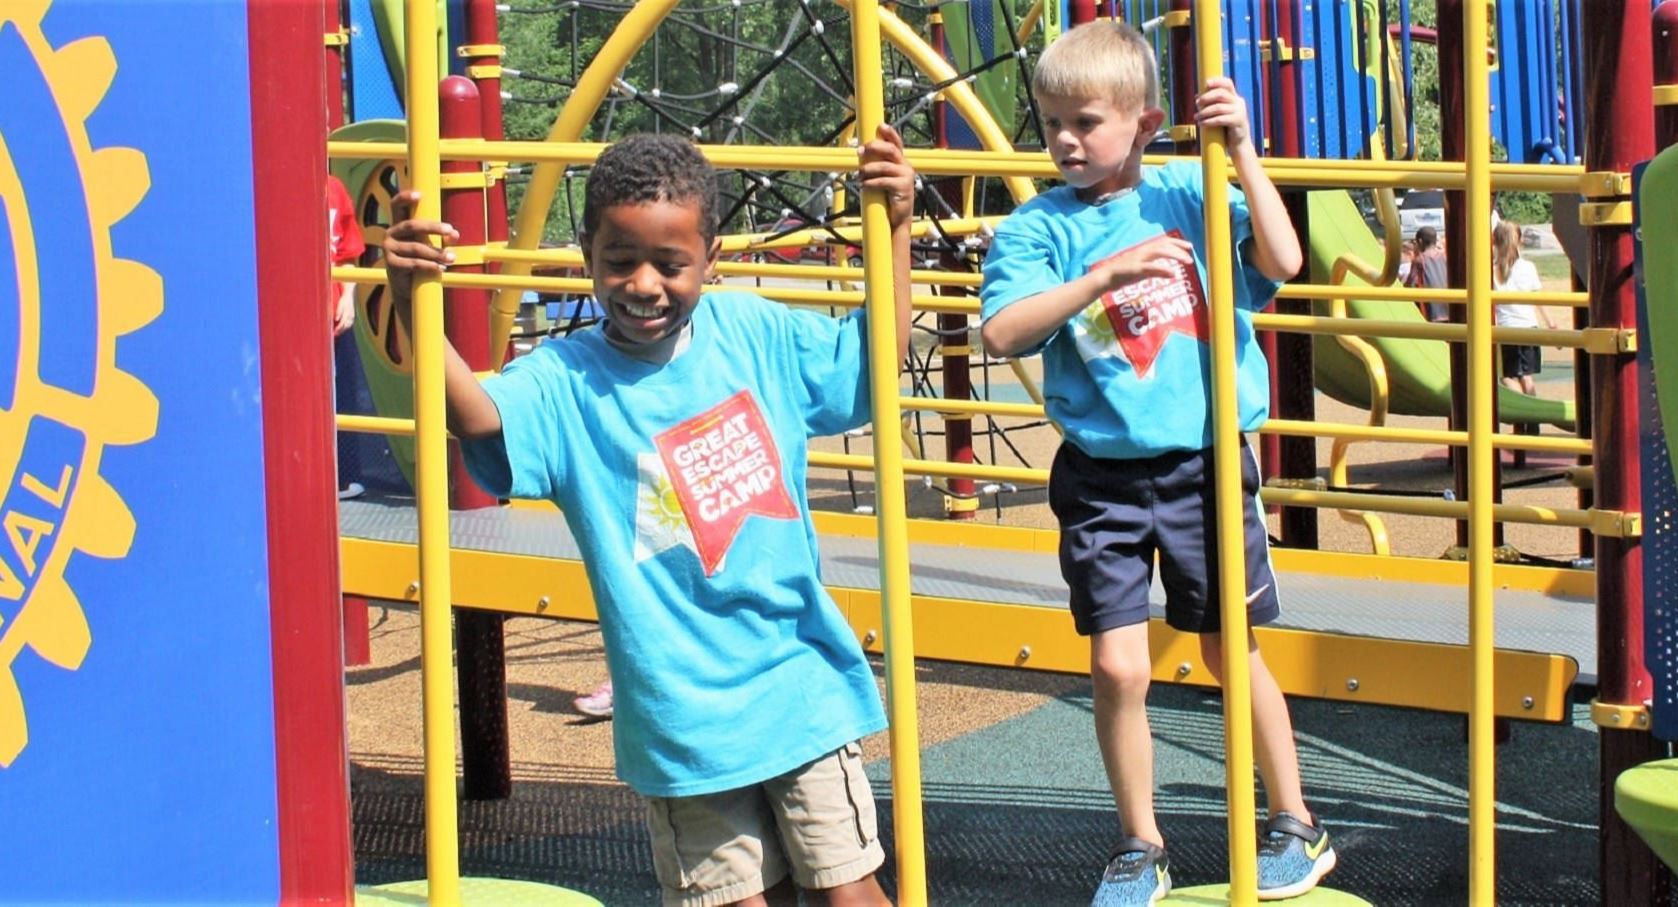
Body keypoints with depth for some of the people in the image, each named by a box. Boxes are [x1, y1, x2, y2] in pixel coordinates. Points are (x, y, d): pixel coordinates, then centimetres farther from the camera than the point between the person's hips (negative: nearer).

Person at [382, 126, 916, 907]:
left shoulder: (754, 334, 2)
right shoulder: (566, 383, -9)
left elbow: (875, 356, 16)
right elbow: (477, 415, -30)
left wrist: (894, 228, 6)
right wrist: (413, 306, -45)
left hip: (801, 687, 2)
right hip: (684, 717, -2)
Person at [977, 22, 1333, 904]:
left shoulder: (1188, 195, -2)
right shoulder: (1037, 227, -3)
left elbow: (1281, 261, -13)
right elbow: (1001, 333, -17)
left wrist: (1243, 155, -17)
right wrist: (1104, 275, -25)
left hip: (1204, 461, 0)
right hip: (1102, 476, 0)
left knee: (1230, 652, 10)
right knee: (1116, 666, -1)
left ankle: (1295, 826, 26)